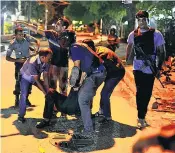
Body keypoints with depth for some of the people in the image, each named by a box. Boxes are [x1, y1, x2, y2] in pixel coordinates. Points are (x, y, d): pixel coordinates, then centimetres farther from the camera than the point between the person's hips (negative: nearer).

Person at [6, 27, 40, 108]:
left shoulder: (27, 38, -12)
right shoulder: (13, 43, -15)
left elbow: (37, 41, 6)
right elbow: (7, 57, -14)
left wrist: (38, 48, -12)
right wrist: (18, 60, -25)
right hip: (19, 63, -3)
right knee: (19, 81, -8)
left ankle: (26, 98, 21)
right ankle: (17, 99, 5)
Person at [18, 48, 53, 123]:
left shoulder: (46, 62, -23)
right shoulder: (32, 63, -40)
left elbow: (45, 76, -15)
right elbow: (36, 80, -35)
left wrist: (48, 89, -23)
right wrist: (44, 92, -33)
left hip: (35, 77, 6)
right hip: (26, 77, -6)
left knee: (49, 91, -1)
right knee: (24, 95, -21)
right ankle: (21, 115, -8)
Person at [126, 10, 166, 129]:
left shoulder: (156, 34, -8)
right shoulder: (133, 34, 0)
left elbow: (162, 52, -6)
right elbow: (130, 47, 19)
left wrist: (159, 67, -13)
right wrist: (126, 60, 19)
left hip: (150, 69, 0)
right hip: (138, 68, 1)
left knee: (147, 93, 9)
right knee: (140, 92, -6)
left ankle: (142, 114, 27)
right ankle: (141, 118, 0)